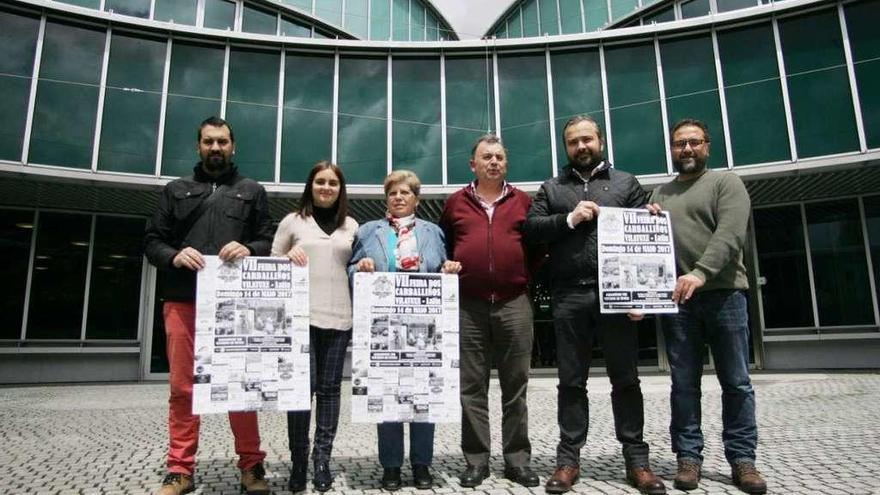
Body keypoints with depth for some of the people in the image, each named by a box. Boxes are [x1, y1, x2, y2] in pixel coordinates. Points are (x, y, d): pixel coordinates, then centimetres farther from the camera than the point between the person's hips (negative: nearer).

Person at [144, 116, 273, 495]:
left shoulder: (252, 191, 15)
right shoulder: (176, 190, 17)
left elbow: (270, 242, 10)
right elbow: (152, 241, 12)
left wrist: (249, 249, -12)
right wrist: (175, 256, -10)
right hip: (183, 300, 1)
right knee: (182, 386, 4)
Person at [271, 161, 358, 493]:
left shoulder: (351, 225, 14)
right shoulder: (292, 221, 8)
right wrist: (287, 258, -10)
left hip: (339, 317, 2)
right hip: (301, 315, -2)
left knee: (329, 388, 5)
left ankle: (322, 459, 15)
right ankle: (298, 461, 12)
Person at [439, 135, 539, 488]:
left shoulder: (523, 201, 11)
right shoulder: (455, 203, 11)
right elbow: (443, 247, 17)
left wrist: (528, 275, 0)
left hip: (514, 303, 0)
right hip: (468, 306, 0)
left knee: (515, 386, 5)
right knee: (472, 387, 4)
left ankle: (517, 459, 15)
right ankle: (476, 460, 14)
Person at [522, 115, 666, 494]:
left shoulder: (626, 183, 14)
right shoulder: (551, 188, 15)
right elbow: (531, 228, 3)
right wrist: (569, 219, -11)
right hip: (569, 296, 1)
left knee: (626, 378, 5)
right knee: (571, 381, 6)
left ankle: (636, 459, 16)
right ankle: (568, 459, 14)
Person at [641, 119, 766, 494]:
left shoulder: (726, 182, 6)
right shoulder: (660, 193, 20)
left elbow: (730, 234, -10)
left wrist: (700, 274, -24)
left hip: (722, 293, -3)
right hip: (676, 298, 3)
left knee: (736, 382, 3)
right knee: (684, 383, 5)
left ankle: (742, 458, 13)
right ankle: (688, 456, 12)